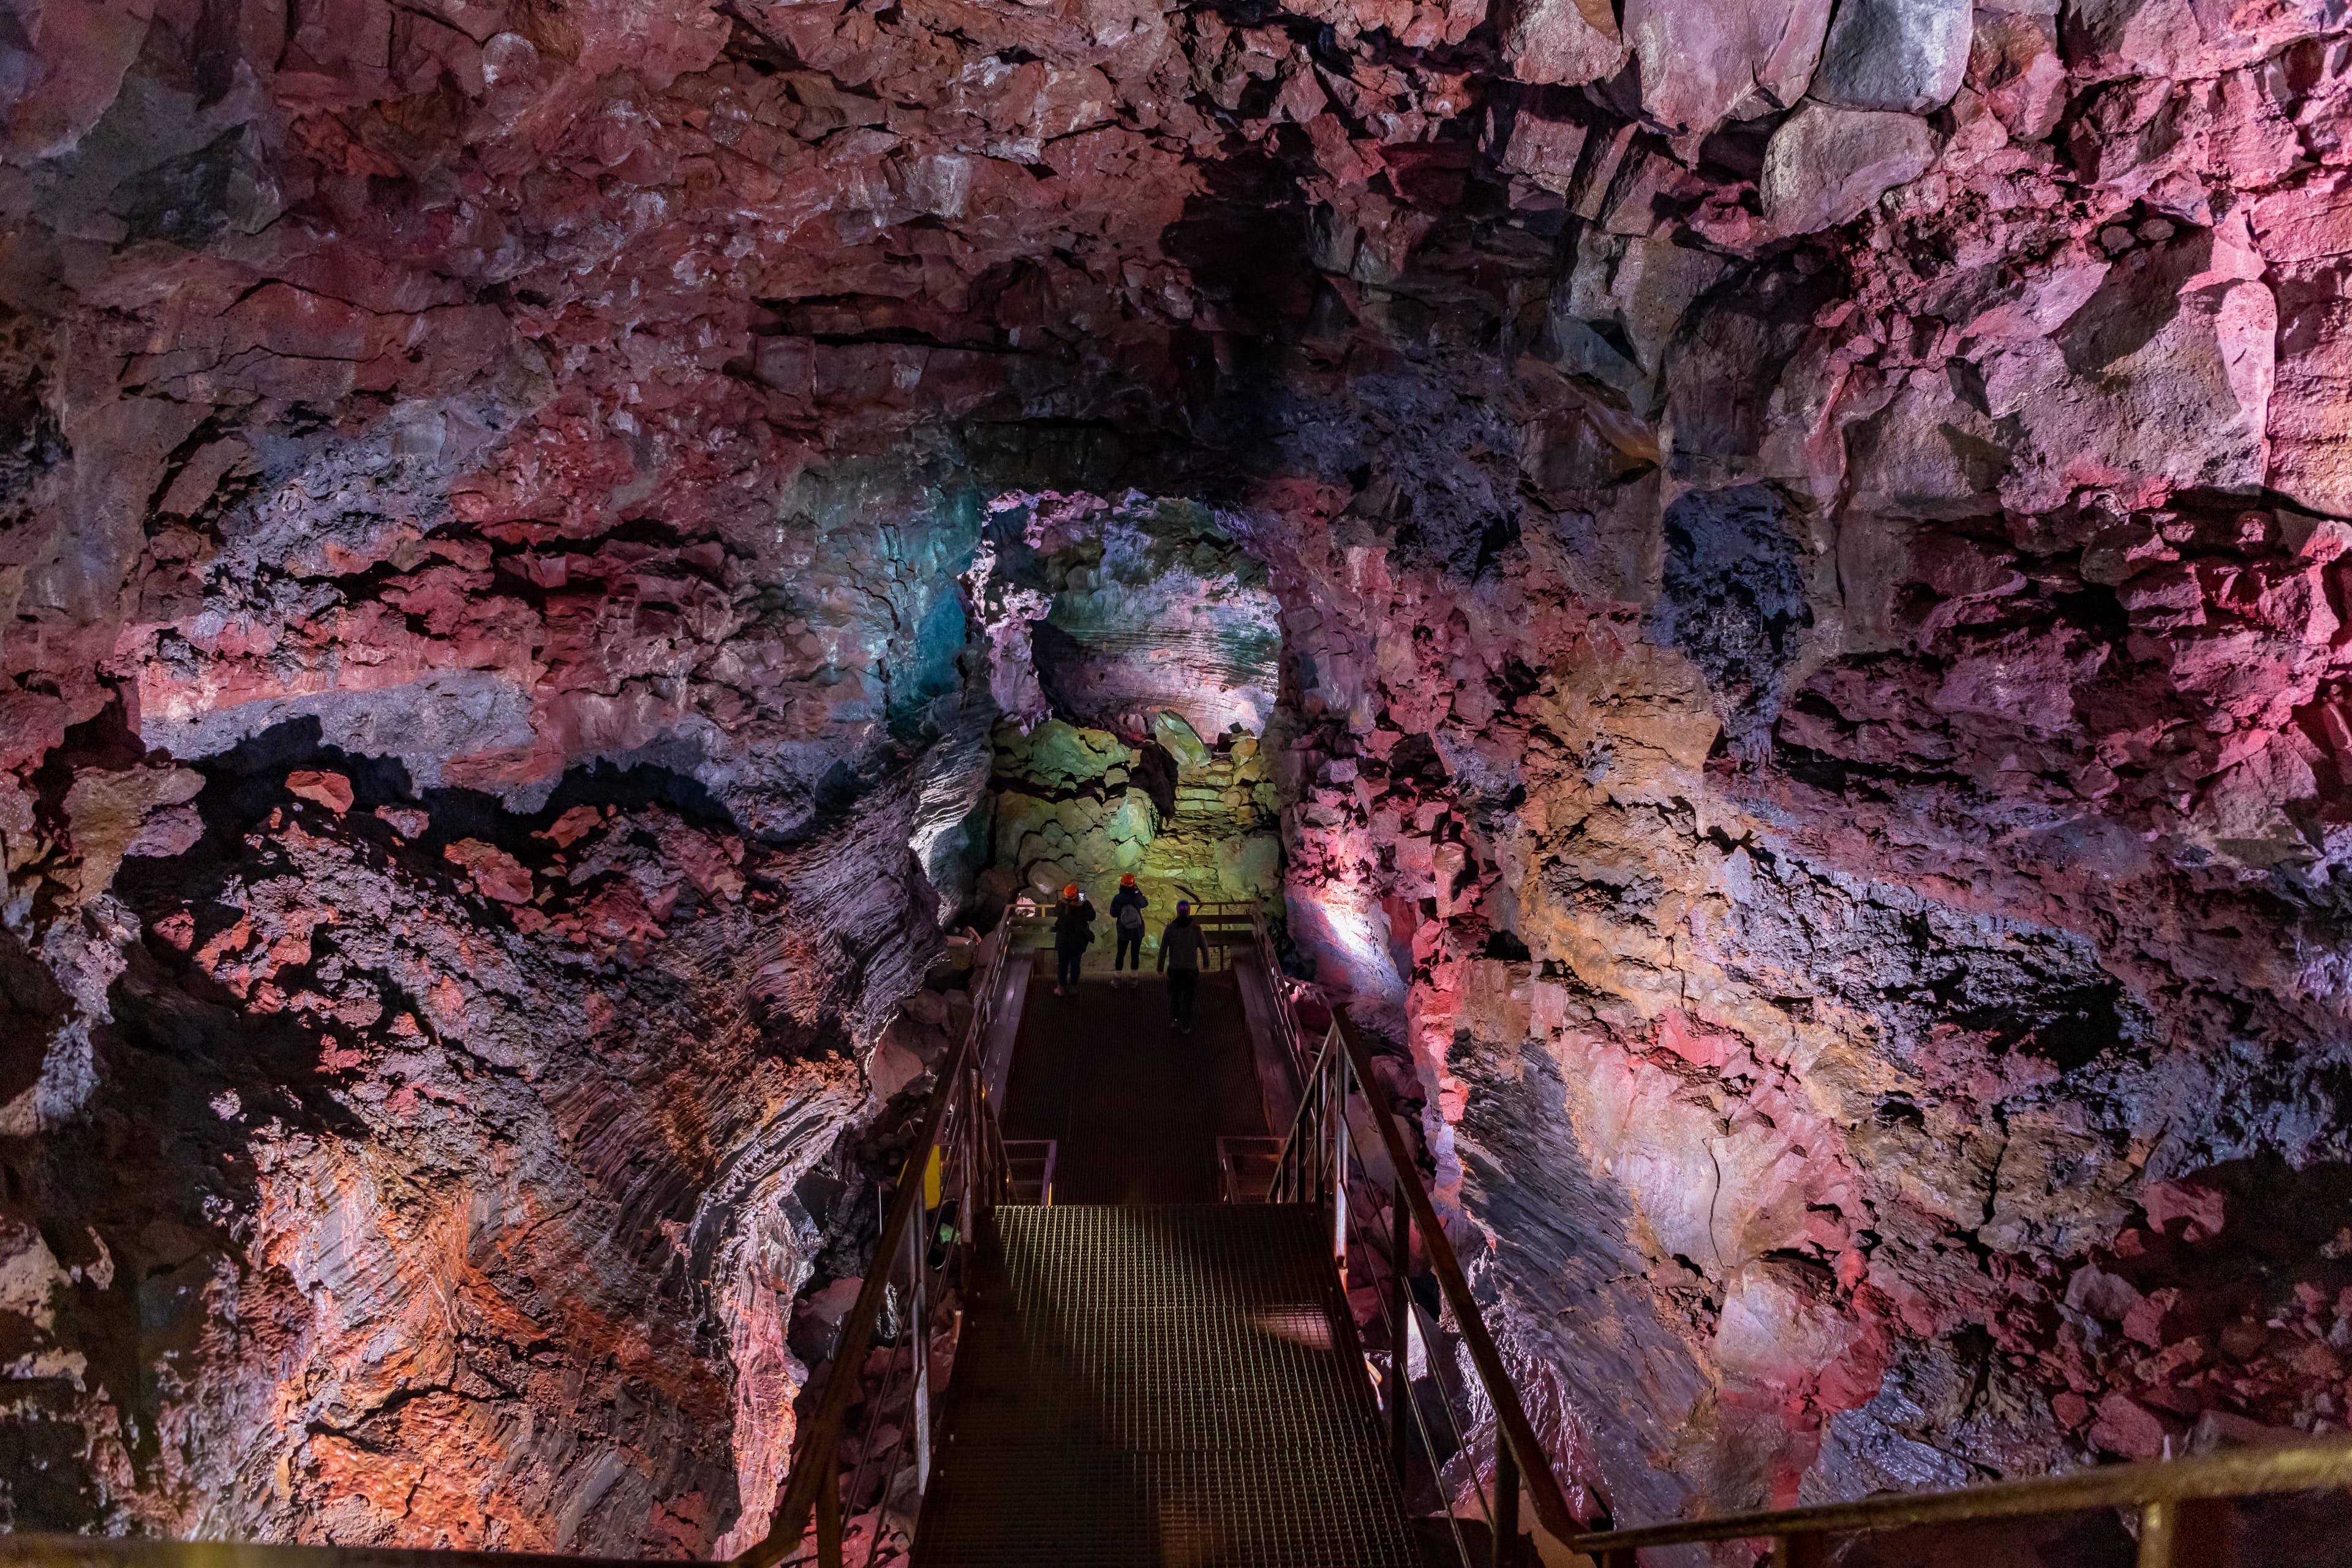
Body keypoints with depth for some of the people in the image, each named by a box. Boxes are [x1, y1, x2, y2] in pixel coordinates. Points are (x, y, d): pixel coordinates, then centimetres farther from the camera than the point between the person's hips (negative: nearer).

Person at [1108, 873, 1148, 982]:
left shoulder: (1117, 898, -17)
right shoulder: (1137, 897, -17)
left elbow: (1113, 914, -6)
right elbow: (1145, 904, 5)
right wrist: (1138, 891, 8)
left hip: (1123, 932, 0)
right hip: (1137, 932, 0)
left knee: (1120, 954, 16)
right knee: (1135, 954, 12)